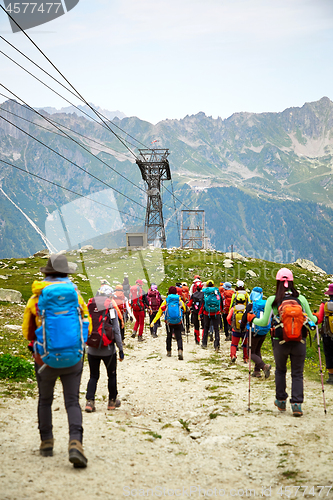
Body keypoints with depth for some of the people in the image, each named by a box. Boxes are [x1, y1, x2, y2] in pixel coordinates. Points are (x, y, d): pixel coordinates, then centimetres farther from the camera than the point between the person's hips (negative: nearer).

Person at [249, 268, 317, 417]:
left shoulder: (272, 300, -7)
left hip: (280, 343, 0)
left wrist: (252, 319, 12)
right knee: (297, 374, 11)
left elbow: (264, 322, -7)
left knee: (280, 370, 23)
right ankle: (297, 404, 1)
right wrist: (316, 318, 26)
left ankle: (281, 401, 29)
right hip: (299, 343, 0)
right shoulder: (301, 299, -3)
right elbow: (311, 320, 3)